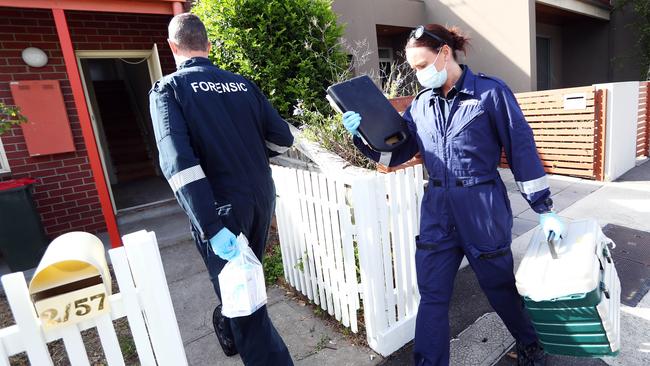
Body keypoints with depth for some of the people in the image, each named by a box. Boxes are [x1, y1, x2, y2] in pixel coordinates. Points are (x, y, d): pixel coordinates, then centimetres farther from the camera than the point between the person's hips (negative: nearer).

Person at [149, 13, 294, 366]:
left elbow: (178, 161, -21)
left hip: (221, 208, -5)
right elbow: (282, 138, 6)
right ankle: (228, 332, 54)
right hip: (261, 199, 6)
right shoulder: (243, 83, 6)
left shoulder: (167, 89, -6)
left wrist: (211, 227, -24)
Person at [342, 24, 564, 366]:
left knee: (500, 285, 18)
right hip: (437, 212, 3)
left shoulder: (490, 91, -4)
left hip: (484, 209, -2)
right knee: (432, 297, 5)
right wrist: (363, 134, -10)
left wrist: (544, 209, -2)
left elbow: (521, 148, -3)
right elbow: (395, 152, 8)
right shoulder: (421, 103, 7)